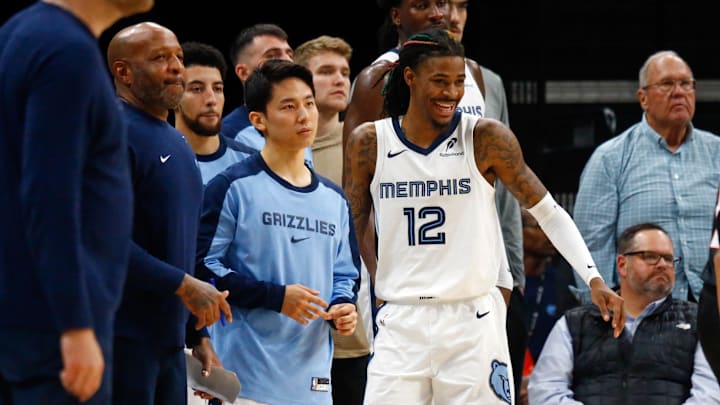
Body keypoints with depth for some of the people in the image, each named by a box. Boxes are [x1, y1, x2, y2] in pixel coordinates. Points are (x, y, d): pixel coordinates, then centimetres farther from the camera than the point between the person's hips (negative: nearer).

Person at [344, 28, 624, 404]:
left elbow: (548, 212, 1)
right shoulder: (369, 143, 1)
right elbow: (349, 236, 11)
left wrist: (593, 278, -9)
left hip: (473, 322, -1)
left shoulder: (486, 138, -4)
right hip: (400, 323, 1)